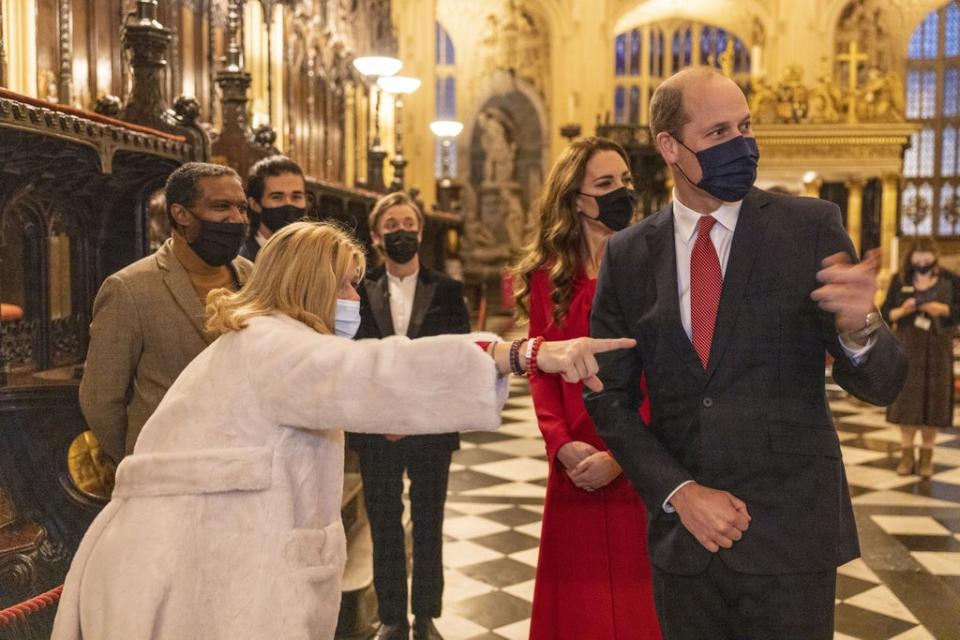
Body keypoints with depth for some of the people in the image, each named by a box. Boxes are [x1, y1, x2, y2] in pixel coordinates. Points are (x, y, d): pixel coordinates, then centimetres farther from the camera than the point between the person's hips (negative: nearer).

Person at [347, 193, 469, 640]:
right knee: (384, 527, 11)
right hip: (375, 431, 0)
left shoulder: (447, 291, 1)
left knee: (428, 526, 11)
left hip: (431, 430, 0)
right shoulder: (360, 291, 1)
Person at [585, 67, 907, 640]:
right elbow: (609, 397, 2)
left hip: (792, 533, -1)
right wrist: (679, 491, -10)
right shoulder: (627, 255, -1)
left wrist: (857, 327, -28)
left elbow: (881, 383, -6)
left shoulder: (812, 227, -5)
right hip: (682, 532, 2)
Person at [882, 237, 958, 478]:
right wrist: (902, 311, -19)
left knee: (933, 400, 2)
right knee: (905, 400, 0)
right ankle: (907, 453, 10)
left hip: (937, 349, 0)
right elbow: (885, 313, 0)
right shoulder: (900, 280, 2)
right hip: (907, 347, 0)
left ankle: (926, 455, 12)